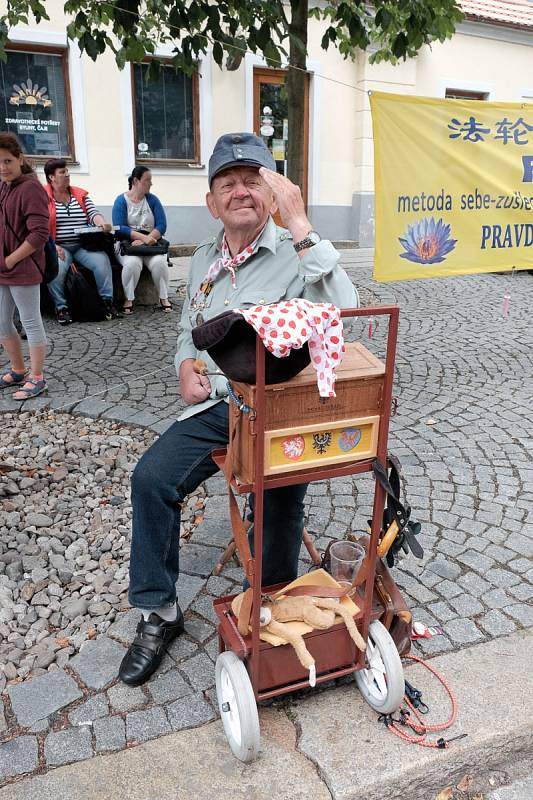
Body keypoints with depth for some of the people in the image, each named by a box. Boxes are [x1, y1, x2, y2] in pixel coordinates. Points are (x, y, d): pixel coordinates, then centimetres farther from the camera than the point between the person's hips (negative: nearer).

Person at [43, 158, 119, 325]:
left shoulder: (80, 194, 15)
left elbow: (93, 213, 3)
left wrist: (102, 223, -21)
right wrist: (53, 246, -18)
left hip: (83, 245, 3)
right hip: (58, 246, -3)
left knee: (102, 261, -25)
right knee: (56, 267, -33)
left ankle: (107, 300, -12)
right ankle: (61, 307, -14)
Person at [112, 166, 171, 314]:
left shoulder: (153, 200, 8)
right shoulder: (121, 200, 1)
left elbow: (161, 226, -3)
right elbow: (120, 228, -12)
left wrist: (146, 240, -20)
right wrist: (144, 237, -25)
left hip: (151, 245, 2)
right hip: (127, 244, -2)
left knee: (159, 262, -29)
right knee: (132, 262, -34)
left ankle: (164, 298, -12)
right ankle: (129, 299, -16)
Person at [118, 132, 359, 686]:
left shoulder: (294, 254, -6)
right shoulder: (203, 261, 14)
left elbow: (341, 311, -26)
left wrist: (299, 225, -27)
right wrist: (187, 368, 4)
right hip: (216, 407, 5)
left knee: (280, 502, -23)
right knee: (151, 478, -14)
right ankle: (158, 613, 4)